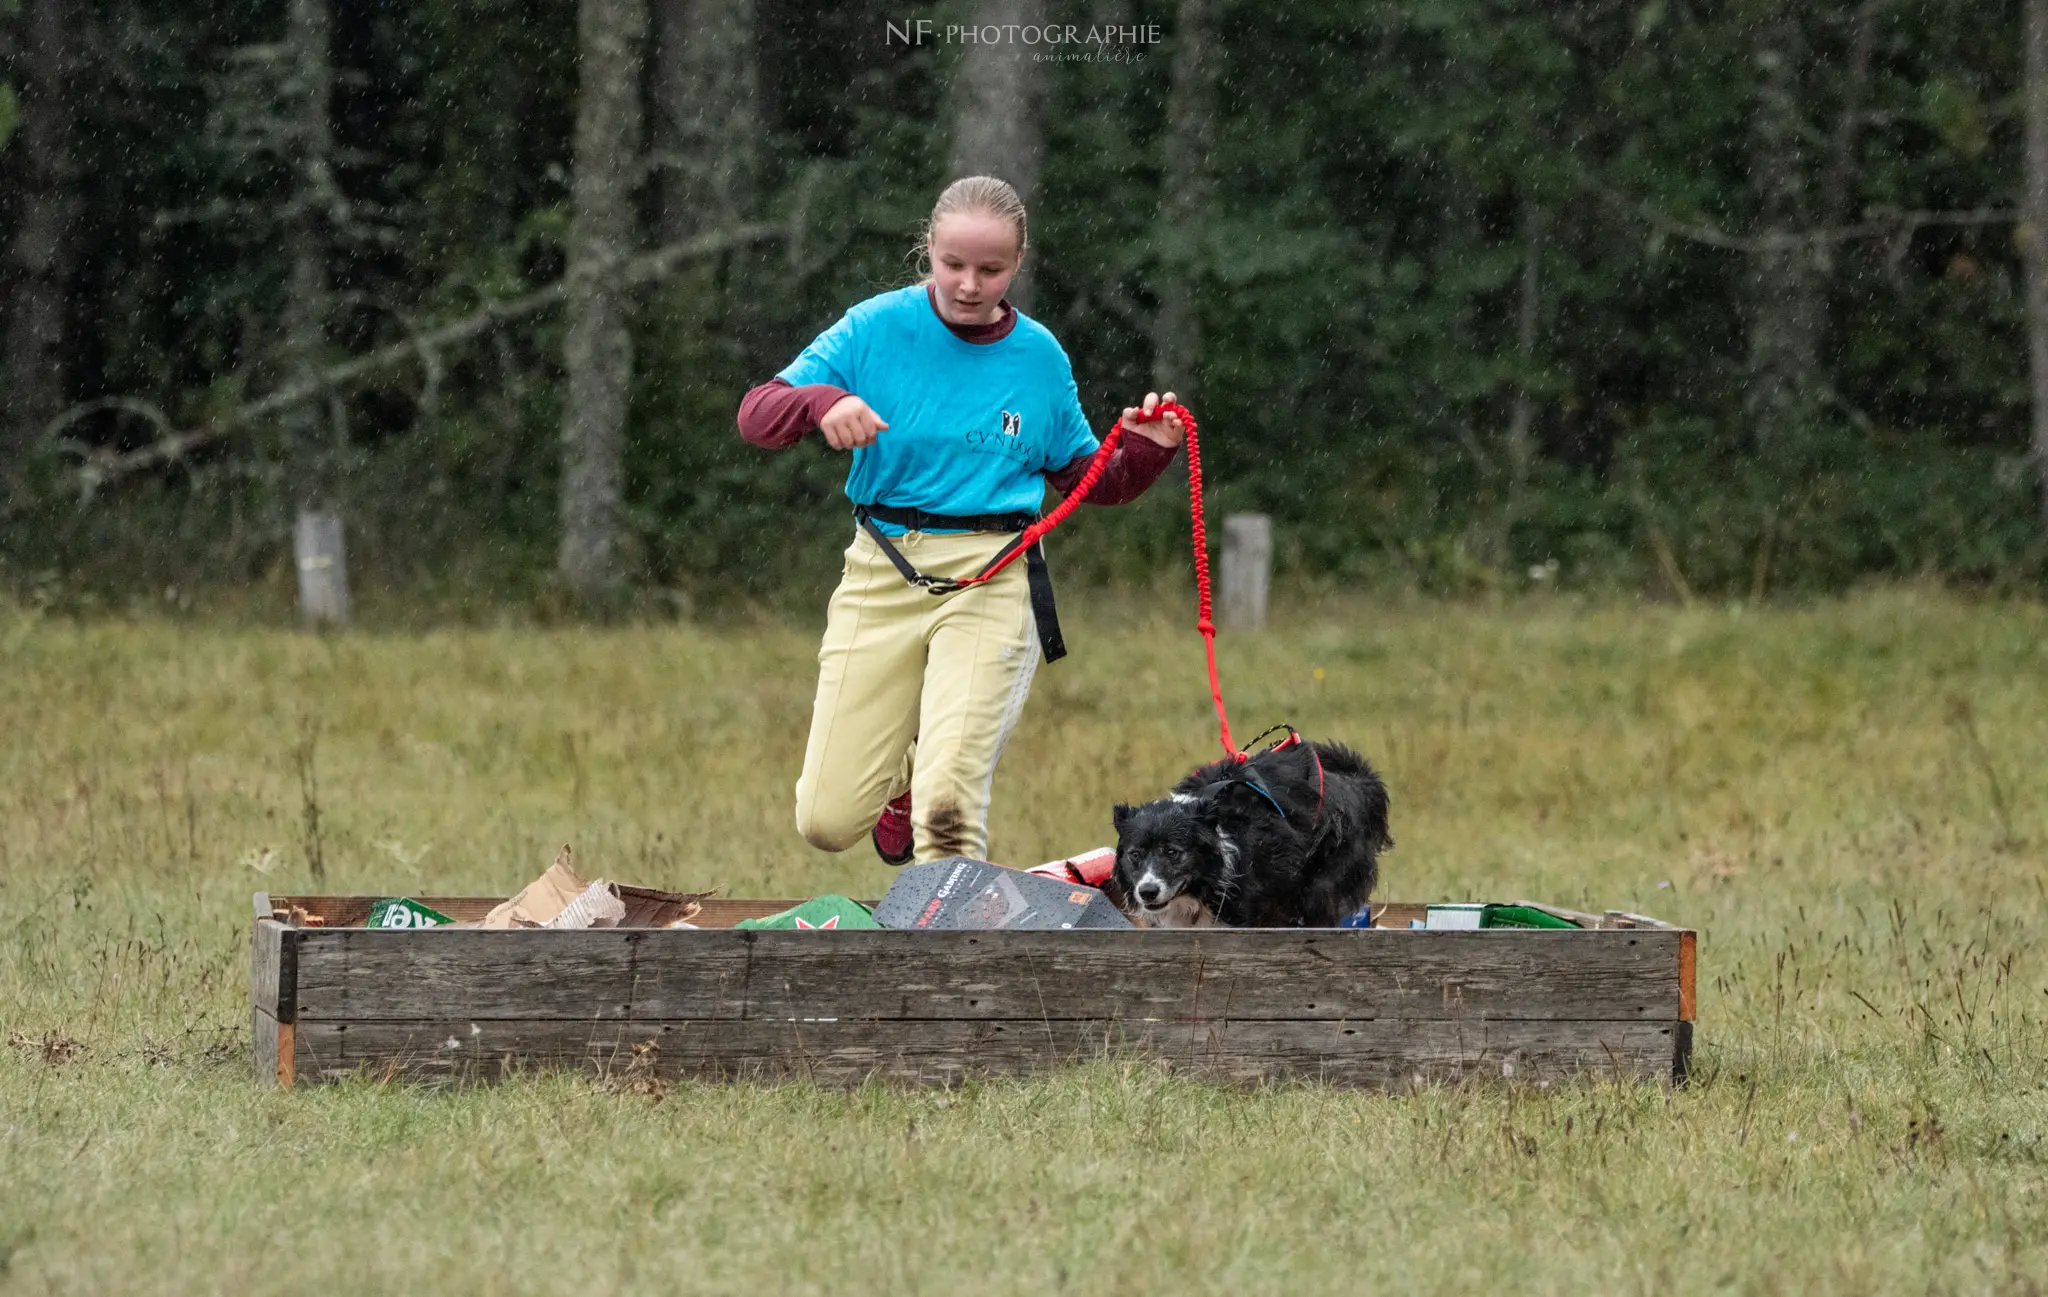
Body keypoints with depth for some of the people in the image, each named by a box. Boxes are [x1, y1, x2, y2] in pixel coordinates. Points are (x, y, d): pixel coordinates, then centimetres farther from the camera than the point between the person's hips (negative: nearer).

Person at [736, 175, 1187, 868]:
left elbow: (1082, 477, 19)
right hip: (883, 573, 1)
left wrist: (1144, 453, -2)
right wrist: (823, 401, -25)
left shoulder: (1040, 356, 6)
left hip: (991, 578, -1)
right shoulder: (879, 328, 0)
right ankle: (902, 766, 35)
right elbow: (757, 413, -5)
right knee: (828, 821, 1)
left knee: (949, 804, -21)